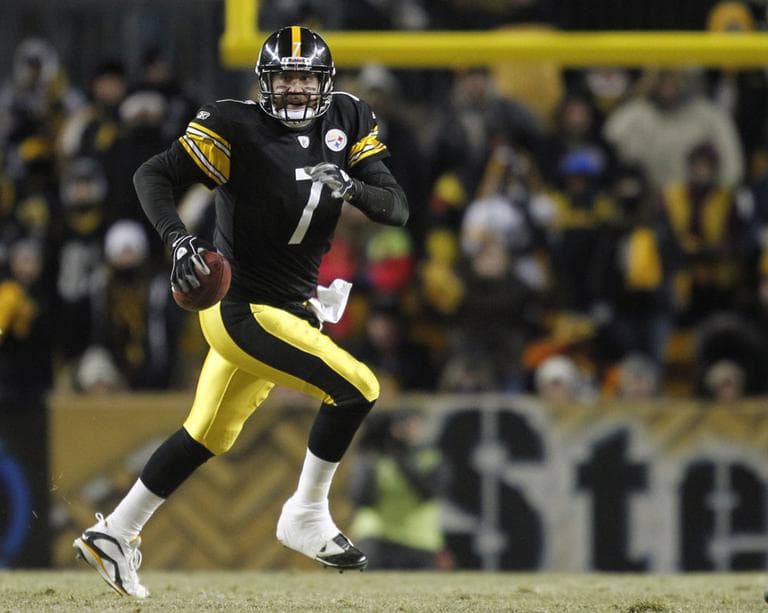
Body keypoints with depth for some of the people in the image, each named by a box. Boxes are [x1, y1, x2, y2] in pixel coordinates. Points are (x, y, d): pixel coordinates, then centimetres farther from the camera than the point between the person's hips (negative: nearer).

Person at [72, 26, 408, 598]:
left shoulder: (347, 122, 2)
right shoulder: (238, 128, -15)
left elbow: (398, 208, -3)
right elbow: (152, 175, -14)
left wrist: (350, 186, -23)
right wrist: (178, 238, -31)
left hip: (291, 308, 7)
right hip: (242, 309, -7)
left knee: (210, 434, 17)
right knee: (356, 387, -19)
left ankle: (116, 532, 29)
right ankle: (307, 517, -3)